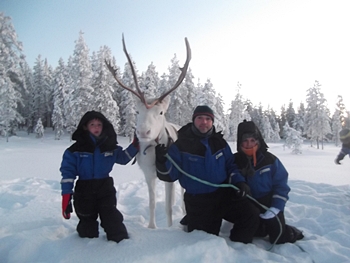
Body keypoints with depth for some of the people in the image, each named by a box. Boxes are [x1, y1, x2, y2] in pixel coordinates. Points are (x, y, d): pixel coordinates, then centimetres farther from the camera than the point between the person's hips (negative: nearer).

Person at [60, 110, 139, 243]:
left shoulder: (111, 146, -1)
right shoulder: (76, 149, -9)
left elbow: (123, 158, 16)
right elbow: (68, 172, -9)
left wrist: (135, 146, 2)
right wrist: (66, 195, -15)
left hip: (106, 189, 1)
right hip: (84, 191, 0)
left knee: (112, 219, -3)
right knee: (87, 222, 13)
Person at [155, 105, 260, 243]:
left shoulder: (220, 142, 2)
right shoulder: (181, 145, -11)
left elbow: (231, 165, 13)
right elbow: (170, 175, -11)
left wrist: (239, 182, -5)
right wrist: (162, 162, -32)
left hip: (225, 194, 3)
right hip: (198, 202, -3)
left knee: (251, 215, -10)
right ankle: (192, 222, 43)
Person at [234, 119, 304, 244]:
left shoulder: (270, 160, -12)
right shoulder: (235, 161, -8)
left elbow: (281, 186, -9)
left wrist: (275, 208, -18)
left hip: (270, 206, -2)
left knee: (279, 238, -5)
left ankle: (293, 234, 27)